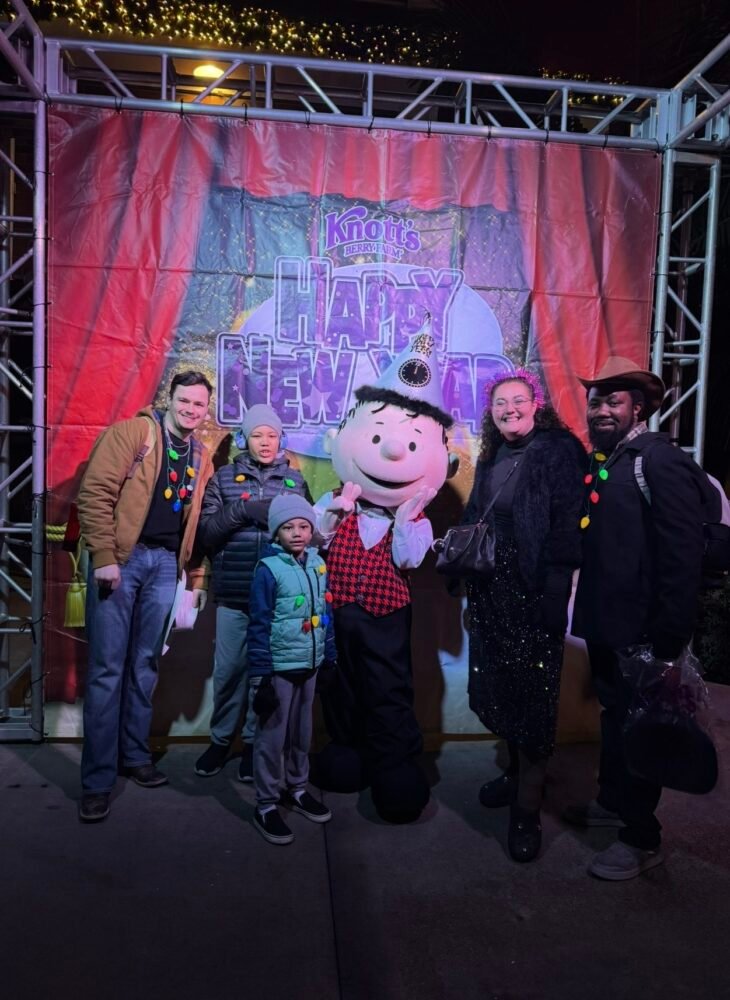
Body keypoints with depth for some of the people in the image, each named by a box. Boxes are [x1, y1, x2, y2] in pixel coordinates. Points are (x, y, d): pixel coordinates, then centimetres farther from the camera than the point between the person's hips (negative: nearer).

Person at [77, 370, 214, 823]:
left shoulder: (201, 457, 13)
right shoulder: (133, 432, -4)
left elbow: (198, 522, 14)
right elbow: (96, 491, -10)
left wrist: (198, 578, 11)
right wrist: (104, 556, -16)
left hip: (166, 565, 5)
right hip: (122, 558, -5)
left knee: (145, 664, 13)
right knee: (108, 667, -1)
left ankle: (135, 755, 28)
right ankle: (98, 779, 9)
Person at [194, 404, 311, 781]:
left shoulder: (295, 480, 8)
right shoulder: (225, 477, 6)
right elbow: (204, 531, -2)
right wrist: (242, 510, -15)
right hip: (233, 594, 0)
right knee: (228, 669, 5)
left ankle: (255, 742, 24)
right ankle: (221, 739, 26)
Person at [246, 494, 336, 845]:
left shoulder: (318, 564, 4)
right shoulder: (269, 569, -14)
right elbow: (259, 626, -14)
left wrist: (331, 659, 14)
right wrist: (260, 675, -14)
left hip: (310, 665, 6)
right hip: (279, 667, -6)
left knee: (302, 732, 19)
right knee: (271, 737, 5)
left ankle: (296, 789, 38)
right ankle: (266, 805, 20)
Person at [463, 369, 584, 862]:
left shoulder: (559, 450, -8)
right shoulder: (492, 457, 13)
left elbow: (568, 525, -15)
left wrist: (556, 591, -20)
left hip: (534, 592, -6)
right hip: (492, 591, 7)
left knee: (531, 692, 2)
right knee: (497, 686, 14)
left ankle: (527, 806, 16)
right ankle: (518, 770, 36)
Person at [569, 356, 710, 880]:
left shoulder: (660, 459, -17)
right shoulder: (601, 462, 8)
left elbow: (684, 556, -21)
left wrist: (667, 639, -19)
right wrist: (588, 614, 9)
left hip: (639, 630, -7)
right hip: (605, 622, 8)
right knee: (614, 714, 23)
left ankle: (642, 838, 28)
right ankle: (613, 801, 44)